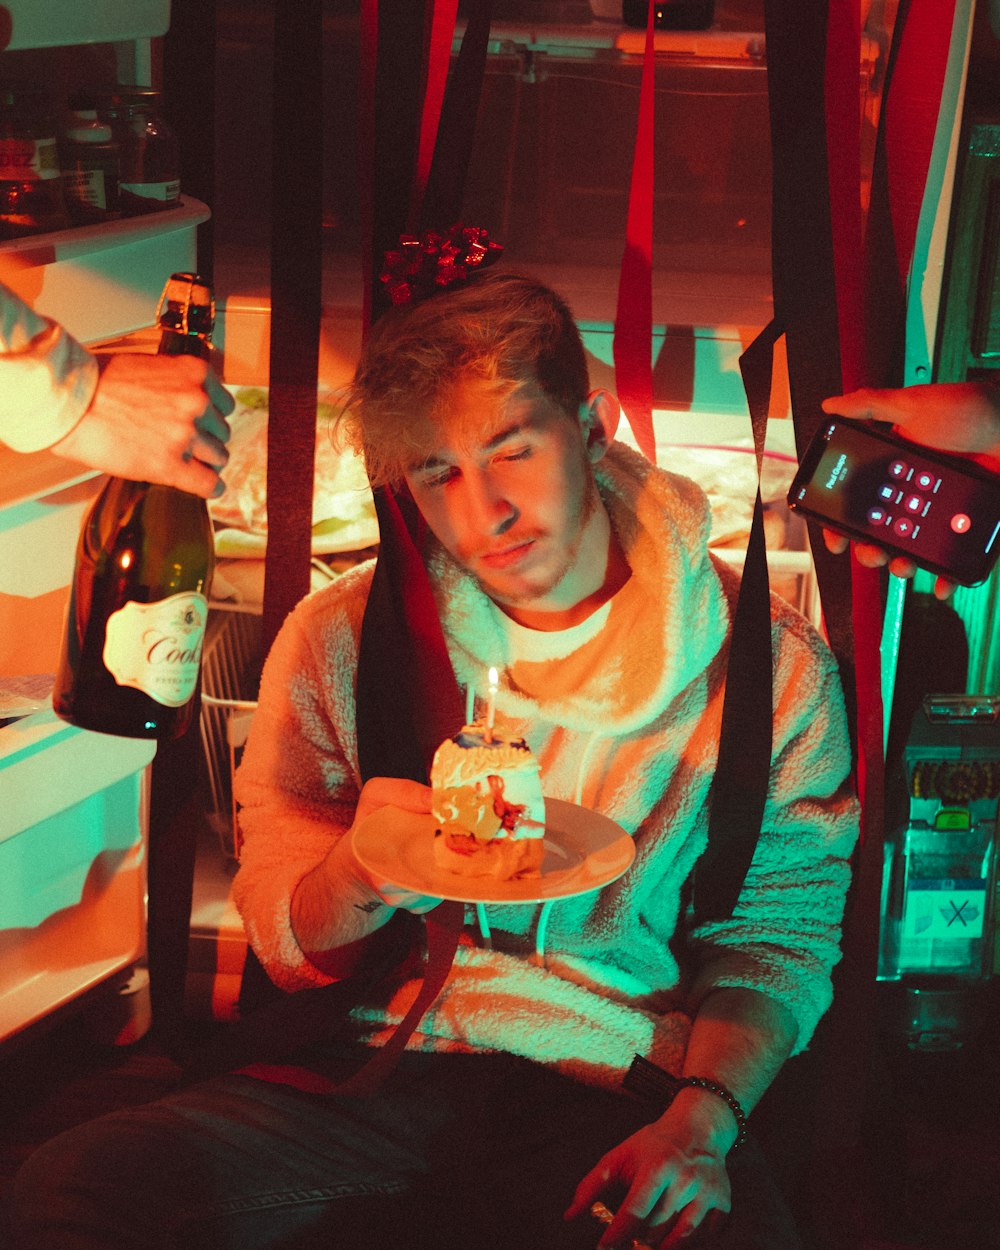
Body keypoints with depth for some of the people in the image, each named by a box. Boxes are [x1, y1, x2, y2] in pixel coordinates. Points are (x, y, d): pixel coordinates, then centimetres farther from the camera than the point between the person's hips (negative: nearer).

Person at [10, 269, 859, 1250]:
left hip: (618, 1096, -1)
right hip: (376, 1074, 2)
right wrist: (361, 878, -18)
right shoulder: (337, 640, 5)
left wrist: (705, 1121, -12)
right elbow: (284, 946, 7)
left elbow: (779, 932, 8)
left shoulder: (770, 664, 1)